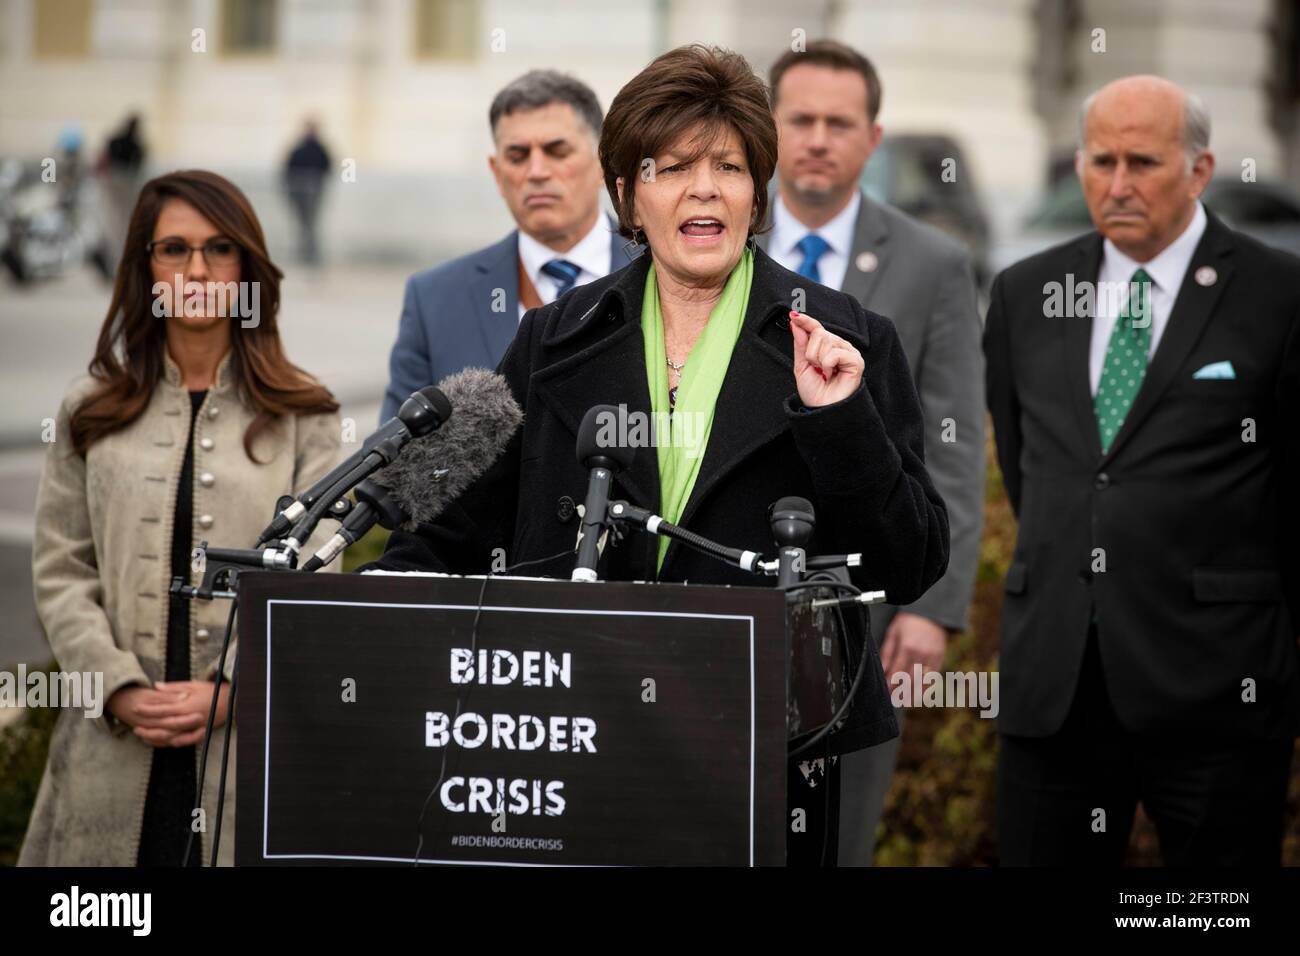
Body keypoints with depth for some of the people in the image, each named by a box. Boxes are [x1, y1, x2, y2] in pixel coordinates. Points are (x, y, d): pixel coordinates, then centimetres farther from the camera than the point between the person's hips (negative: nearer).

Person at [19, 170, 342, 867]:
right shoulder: (92, 411, 10)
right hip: (114, 742, 1)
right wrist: (122, 690, -8)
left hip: (255, 740, -1)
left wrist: (230, 690, -12)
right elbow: (61, 574, 5)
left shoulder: (302, 417, 6)